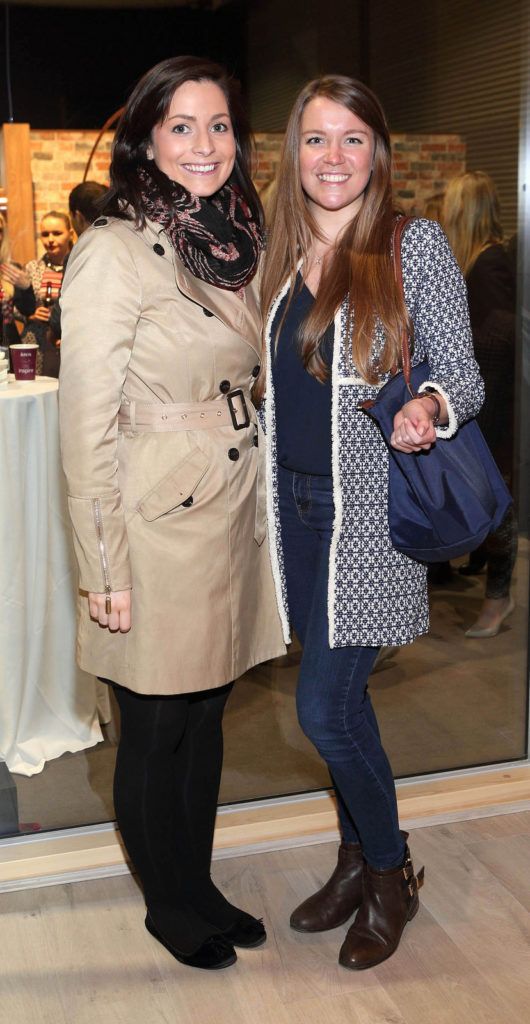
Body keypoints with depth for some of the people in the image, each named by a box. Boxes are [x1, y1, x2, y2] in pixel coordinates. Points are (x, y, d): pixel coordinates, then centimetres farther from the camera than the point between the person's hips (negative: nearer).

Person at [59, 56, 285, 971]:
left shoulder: (236, 246, 10)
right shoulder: (112, 253, -13)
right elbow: (86, 426, -15)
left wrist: (263, 512, 16)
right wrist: (104, 571, -16)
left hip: (232, 518, 7)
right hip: (158, 529, -7)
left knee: (206, 716, 18)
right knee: (156, 731, 9)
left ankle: (199, 887, 36)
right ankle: (168, 906, 31)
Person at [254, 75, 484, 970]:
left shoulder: (416, 246, -6)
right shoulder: (283, 255, 10)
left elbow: (463, 378, -8)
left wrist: (431, 411, -28)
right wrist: (253, 387, 3)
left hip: (369, 509, -5)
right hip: (297, 501, 6)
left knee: (324, 707, -6)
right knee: (340, 699, 15)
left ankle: (391, 873, 20)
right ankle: (358, 862, 34)